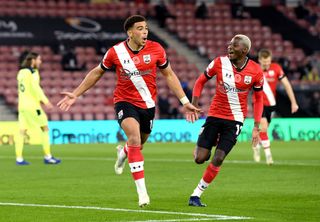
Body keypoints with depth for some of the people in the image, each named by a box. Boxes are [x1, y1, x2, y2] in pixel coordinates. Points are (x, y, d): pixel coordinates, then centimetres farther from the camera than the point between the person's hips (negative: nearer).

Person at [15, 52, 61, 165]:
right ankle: (47, 156, 1)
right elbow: (35, 88, -19)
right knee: (45, 128, 2)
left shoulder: (21, 72, 14)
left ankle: (19, 158, -2)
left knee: (22, 131, 3)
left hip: (22, 105, 7)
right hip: (32, 105, -7)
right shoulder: (33, 72, -9)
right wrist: (45, 101, -19)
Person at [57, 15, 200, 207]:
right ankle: (142, 190, -25)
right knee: (134, 138, -25)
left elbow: (169, 75, 6)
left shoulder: (156, 49, -7)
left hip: (148, 104, 2)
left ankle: (123, 153, 55)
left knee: (137, 145, 13)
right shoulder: (115, 52, -8)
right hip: (125, 102, -2)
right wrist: (75, 94, 8)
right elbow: (97, 73, 7)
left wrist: (185, 102, 2)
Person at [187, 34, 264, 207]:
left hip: (235, 120, -1)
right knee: (200, 159, -5)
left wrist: (256, 127, -1)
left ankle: (196, 194, 4)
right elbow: (200, 81, 5)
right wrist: (194, 105, -7)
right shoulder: (220, 62, -8)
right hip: (214, 115, 1)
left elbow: (258, 98, 5)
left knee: (218, 160, -11)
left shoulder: (255, 71, -8)